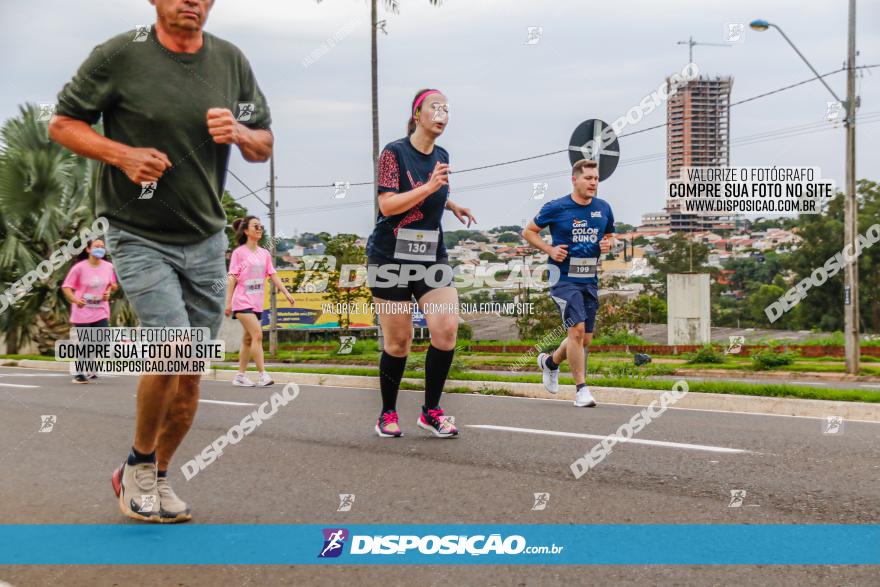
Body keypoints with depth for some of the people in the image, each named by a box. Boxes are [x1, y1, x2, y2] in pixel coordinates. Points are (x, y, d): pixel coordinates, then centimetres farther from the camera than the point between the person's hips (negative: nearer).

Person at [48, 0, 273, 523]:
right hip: (140, 237, -4)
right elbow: (63, 123, -1)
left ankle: (158, 477, 27)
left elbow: (264, 146, 12)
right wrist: (122, 154, -17)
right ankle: (139, 464, 6)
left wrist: (239, 133, -12)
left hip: (206, 241, 5)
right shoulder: (119, 56, -8)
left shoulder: (232, 61, 4)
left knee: (189, 377, 7)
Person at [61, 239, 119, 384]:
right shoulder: (79, 268, -11)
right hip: (83, 312, -3)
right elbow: (66, 287, -10)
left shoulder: (109, 267, 2)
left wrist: (109, 290, -4)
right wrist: (75, 300, -27)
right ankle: (79, 373, 19)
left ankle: (91, 369, 20)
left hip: (101, 312, 4)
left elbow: (114, 285, 18)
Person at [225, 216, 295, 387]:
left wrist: (286, 293, 1)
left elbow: (273, 275, 11)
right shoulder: (239, 252, -5)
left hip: (257, 303, 6)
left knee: (248, 340, 11)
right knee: (257, 335, -19)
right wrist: (228, 302, -11)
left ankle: (241, 375, 20)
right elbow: (232, 278, -7)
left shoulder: (265, 254, 11)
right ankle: (262, 375, -20)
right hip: (242, 302, -6)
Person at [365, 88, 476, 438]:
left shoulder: (441, 156, 10)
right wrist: (428, 187, -26)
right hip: (391, 258, -5)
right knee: (399, 340, 0)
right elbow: (387, 205, -19)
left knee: (447, 328, -11)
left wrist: (450, 204, 15)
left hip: (432, 256, 5)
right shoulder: (394, 152, -9)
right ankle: (388, 414, 18)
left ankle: (431, 411, 4)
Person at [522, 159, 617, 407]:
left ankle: (550, 361, 39)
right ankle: (582, 389, -11)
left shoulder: (603, 208, 8)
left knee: (585, 339, 11)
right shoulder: (556, 208, -5)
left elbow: (610, 236, 24)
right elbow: (528, 232, 5)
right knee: (577, 330, -19)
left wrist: (608, 244, 0)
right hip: (565, 278, -6)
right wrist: (550, 249, -10)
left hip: (590, 280, 6)